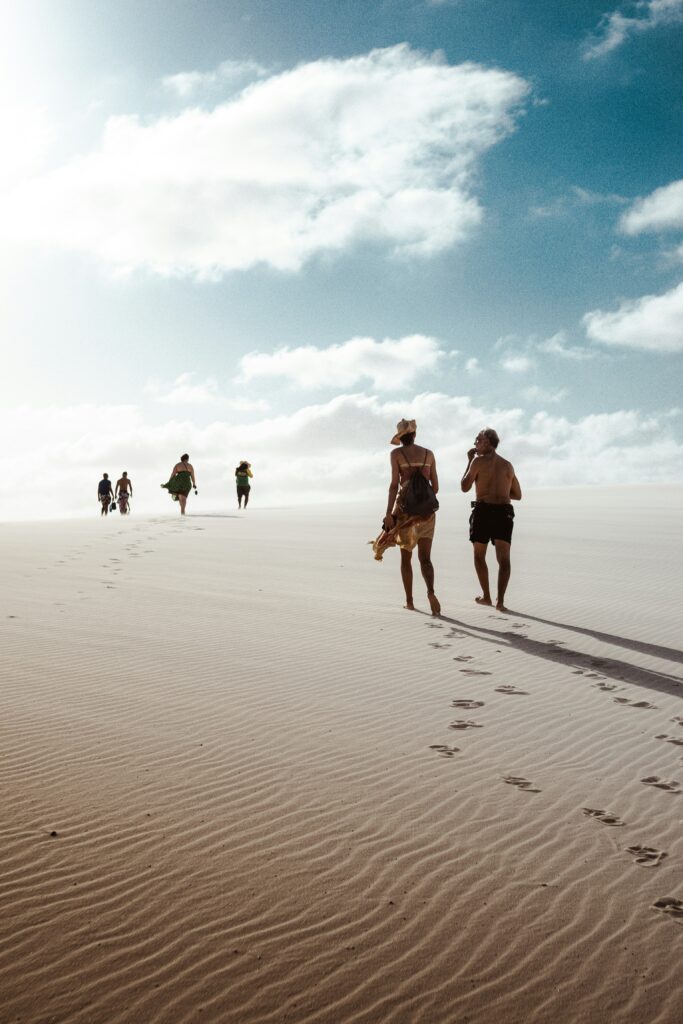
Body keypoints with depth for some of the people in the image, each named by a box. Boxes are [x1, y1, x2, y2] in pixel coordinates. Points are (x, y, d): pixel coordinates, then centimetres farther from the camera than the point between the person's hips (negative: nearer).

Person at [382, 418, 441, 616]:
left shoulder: (397, 453, -2)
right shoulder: (429, 454, 8)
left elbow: (394, 484, -11)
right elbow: (435, 486, 9)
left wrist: (389, 514, -11)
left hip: (405, 506, -2)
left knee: (406, 557, 13)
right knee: (425, 558, 3)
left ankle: (409, 601, 15)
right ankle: (430, 592, -25)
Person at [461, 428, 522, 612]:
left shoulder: (479, 460, -1)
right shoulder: (508, 465, 15)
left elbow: (465, 487, 2)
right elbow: (518, 495, 19)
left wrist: (469, 461, 10)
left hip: (483, 510, -3)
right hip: (504, 512, 3)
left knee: (479, 555, 15)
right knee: (504, 558, -5)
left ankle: (486, 596, 19)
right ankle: (500, 600, -18)